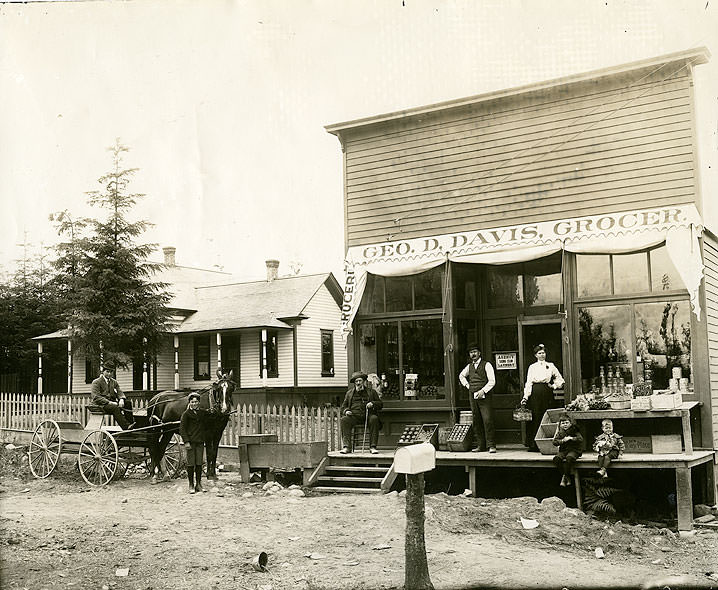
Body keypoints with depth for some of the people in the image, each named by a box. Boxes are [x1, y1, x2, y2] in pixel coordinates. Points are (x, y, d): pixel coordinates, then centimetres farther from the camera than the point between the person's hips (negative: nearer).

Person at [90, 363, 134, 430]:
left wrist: (121, 399, -16)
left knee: (128, 403, -19)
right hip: (101, 405, -6)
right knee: (115, 408, -37)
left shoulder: (114, 382, 19)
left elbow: (120, 392, 10)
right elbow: (96, 397, -13)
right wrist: (109, 402, -24)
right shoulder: (96, 382, -1)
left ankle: (130, 423, -27)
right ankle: (126, 427, -49)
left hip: (112, 403, 6)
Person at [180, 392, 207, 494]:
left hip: (200, 441, 4)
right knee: (191, 464, -1)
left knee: (199, 463, 6)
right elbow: (182, 428, -8)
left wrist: (203, 440, 14)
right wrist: (186, 441, -14)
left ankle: (198, 484, 14)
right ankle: (191, 485, 8)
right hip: (190, 441, -4)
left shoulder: (201, 413, 8)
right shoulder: (186, 413, -5)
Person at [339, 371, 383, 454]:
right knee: (344, 420, -30)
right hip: (354, 415, 1)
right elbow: (343, 407, 23)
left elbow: (380, 404, 16)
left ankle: (373, 447, -32)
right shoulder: (349, 393, 22)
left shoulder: (371, 391, 20)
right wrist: (346, 411, -1)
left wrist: (373, 403, -6)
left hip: (367, 416, -1)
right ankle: (346, 446, -33)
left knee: (374, 419, -34)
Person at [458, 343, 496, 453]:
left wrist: (483, 391, -17)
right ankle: (479, 445, 11)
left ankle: (491, 445, -7)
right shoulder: (469, 366, 14)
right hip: (472, 396, 5)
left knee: (487, 420, -10)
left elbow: (492, 381, -8)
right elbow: (461, 376, 33)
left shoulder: (486, 365, -2)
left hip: (484, 396, -5)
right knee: (476, 422, 5)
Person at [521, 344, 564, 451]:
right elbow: (528, 383, 5)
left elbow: (560, 379, 17)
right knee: (535, 417, -6)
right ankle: (533, 444, -3)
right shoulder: (532, 367, 9)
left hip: (547, 393, 1)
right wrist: (525, 397, -3)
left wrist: (554, 386, 2)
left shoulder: (551, 366, 11)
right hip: (535, 394, -1)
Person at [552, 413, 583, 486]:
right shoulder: (560, 432, 10)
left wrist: (571, 438, -21)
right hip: (563, 450, 4)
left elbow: (581, 439, -11)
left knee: (569, 457, -38)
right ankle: (566, 476, -18)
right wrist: (563, 440, -14)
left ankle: (565, 477, -22)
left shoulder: (574, 431, 1)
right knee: (556, 458, -27)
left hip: (574, 450, -4)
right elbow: (555, 442, 3)